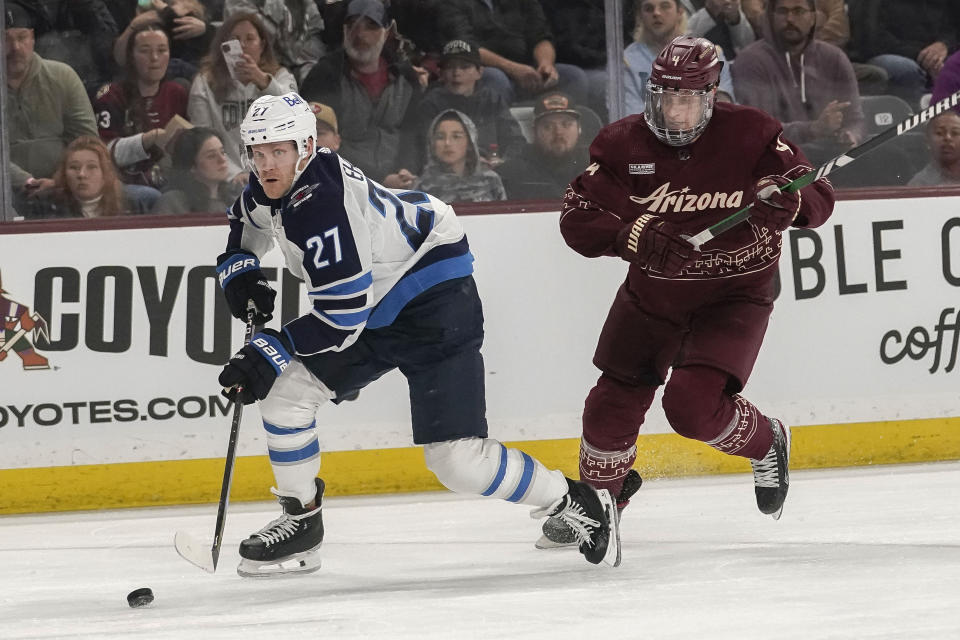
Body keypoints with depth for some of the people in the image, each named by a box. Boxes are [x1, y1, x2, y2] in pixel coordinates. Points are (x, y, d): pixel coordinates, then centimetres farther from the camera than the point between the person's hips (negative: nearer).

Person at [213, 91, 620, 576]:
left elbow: (342, 317, -29)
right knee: (284, 391, -4)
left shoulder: (321, 204, -30)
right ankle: (300, 522, 10)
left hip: (436, 301, -9)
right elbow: (245, 225, 24)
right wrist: (238, 273, 5)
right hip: (375, 311, 9)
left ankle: (576, 504, 3)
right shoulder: (273, 186, -2)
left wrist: (271, 353, -24)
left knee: (455, 458, -15)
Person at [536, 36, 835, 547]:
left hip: (734, 294, -3)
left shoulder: (751, 134, -16)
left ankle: (766, 444, 12)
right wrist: (636, 238, -32)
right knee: (612, 405, 7)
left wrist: (785, 202, -38)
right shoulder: (624, 143, -11)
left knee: (693, 406, -20)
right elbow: (577, 219, -14)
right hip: (651, 293, 3)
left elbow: (819, 199, -15)